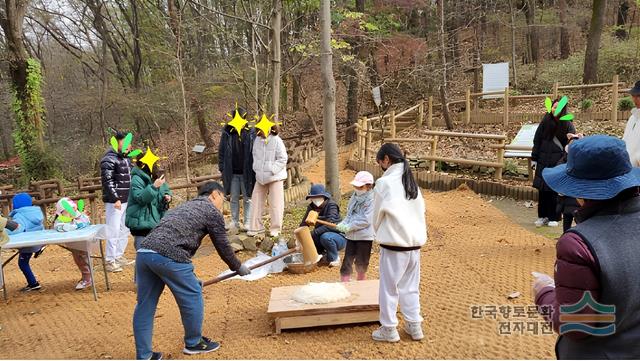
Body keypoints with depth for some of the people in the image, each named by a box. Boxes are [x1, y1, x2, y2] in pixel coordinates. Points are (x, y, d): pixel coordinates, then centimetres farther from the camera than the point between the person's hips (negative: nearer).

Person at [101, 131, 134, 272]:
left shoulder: (126, 159, 15)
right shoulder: (109, 160, -11)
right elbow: (108, 181, -18)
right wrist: (115, 199, -23)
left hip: (127, 200, 9)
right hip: (114, 201, -9)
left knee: (125, 230, 14)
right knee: (114, 231, -6)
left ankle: (119, 256, 26)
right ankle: (110, 261, 2)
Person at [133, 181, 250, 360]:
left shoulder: (183, 207, 34)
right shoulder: (212, 211, 10)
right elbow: (222, 246, 14)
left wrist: (190, 278, 45)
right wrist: (238, 267, 32)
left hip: (143, 252, 8)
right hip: (167, 256, -8)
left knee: (145, 305, 15)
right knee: (192, 297, 11)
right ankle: (194, 343, 27)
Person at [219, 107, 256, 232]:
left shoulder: (251, 133, -6)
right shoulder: (227, 133, 1)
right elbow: (221, 152, 6)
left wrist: (254, 169, -9)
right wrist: (222, 168, 1)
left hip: (247, 173, -2)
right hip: (232, 173, 3)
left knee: (247, 198, 7)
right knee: (233, 198, 11)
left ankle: (247, 222, 16)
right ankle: (235, 221, 22)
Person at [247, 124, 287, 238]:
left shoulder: (277, 141, -14)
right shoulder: (257, 140, 3)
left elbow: (282, 159, -12)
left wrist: (272, 171, -16)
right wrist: (256, 168, 6)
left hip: (275, 177, -5)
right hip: (260, 177, 6)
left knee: (275, 203, 1)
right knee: (256, 201, 7)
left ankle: (275, 229, 12)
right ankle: (256, 227, 19)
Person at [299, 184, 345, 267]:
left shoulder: (331, 205, -19)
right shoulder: (311, 207, 0)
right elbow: (304, 224, -2)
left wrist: (314, 233, -35)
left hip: (339, 237, -6)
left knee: (325, 237, -36)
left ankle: (335, 258, -8)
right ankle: (324, 254, 10)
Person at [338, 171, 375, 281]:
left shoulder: (371, 199, -14)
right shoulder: (355, 196, 8)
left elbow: (366, 220, -20)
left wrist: (349, 227, -19)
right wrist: (343, 223, -7)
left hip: (365, 236, -5)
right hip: (351, 235, 6)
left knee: (361, 264, 10)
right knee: (347, 262, 3)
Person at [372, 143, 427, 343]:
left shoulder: (384, 182, -12)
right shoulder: (411, 181, 7)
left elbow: (377, 215, -3)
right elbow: (420, 211, 11)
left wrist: (380, 234, 14)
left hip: (394, 244, -6)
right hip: (415, 242, 6)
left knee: (389, 287, 7)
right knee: (411, 287, 17)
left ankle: (389, 329, 16)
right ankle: (414, 326, 24)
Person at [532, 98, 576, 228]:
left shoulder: (568, 125, -2)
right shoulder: (545, 122, 4)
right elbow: (537, 140, 8)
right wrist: (534, 158, 6)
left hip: (558, 163, -3)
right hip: (543, 161, 3)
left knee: (554, 190, 0)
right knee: (542, 190, 6)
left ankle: (553, 218, 10)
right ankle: (542, 216, 16)